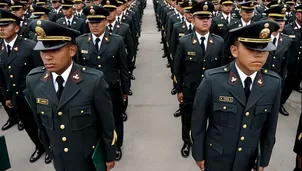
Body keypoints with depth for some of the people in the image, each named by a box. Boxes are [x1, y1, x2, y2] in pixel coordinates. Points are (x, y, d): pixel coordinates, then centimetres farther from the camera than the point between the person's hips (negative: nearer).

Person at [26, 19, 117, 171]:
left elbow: (107, 123, -14)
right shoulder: (33, 80, -11)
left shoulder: (94, 80, -24)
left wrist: (109, 156, -5)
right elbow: (39, 120, 3)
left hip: (91, 157, -3)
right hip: (59, 158, 4)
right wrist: (48, 144, 15)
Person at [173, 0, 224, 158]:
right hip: (189, 91, -1)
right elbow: (177, 68, -5)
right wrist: (178, 90, -3)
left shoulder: (219, 42, -6)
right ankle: (186, 142, 46)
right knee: (187, 120, 19)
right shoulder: (184, 42, -11)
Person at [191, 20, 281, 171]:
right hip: (215, 159, -2)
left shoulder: (274, 83, -11)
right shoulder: (213, 80, -22)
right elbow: (198, 121, -12)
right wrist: (199, 154, -4)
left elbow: (269, 127, -1)